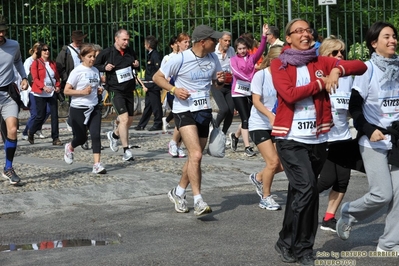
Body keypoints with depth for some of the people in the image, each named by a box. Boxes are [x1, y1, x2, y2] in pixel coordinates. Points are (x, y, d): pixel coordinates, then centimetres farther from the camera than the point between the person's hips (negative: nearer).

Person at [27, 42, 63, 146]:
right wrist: (43, 87, -24)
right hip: (40, 93, -4)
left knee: (54, 115, -3)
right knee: (41, 116, 0)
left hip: (52, 92, 4)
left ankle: (55, 138, 0)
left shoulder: (52, 63, 12)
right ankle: (31, 132, 26)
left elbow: (57, 77, 17)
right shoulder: (36, 63, -3)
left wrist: (58, 86, -2)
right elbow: (35, 78, -10)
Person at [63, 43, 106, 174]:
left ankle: (97, 164, -9)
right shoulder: (77, 71, -10)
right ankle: (69, 147, 38)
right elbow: (66, 91, -12)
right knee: (81, 138, 4)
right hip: (78, 109, -5)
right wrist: (82, 92, -23)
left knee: (96, 135, -9)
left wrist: (99, 90, 3)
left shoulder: (95, 71, 9)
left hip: (94, 108, 5)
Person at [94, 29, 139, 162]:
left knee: (130, 120, 14)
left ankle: (114, 135, 43)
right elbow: (95, 66, 1)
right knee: (124, 118, -18)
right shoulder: (106, 53, -8)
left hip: (129, 90, 6)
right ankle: (126, 151, -13)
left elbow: (135, 63, 23)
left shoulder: (130, 51, 6)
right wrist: (104, 67, -18)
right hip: (116, 90, -6)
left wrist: (137, 64, 1)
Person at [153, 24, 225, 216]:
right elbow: (157, 77, -3)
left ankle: (178, 193, 31)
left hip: (204, 112, 6)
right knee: (196, 154, -19)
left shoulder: (213, 59, 6)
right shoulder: (181, 59, -11)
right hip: (184, 111, -6)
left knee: (195, 157, 12)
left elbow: (217, 83, 20)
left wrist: (221, 80, -5)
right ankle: (198, 201, -17)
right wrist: (174, 89, -19)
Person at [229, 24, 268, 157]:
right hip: (238, 92, -4)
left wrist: (264, 36, -23)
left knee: (248, 119, 12)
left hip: (250, 92, 4)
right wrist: (250, 78, -27)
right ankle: (247, 147, -5)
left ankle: (235, 135, 39)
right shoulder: (233, 60, 1)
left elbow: (260, 50, -9)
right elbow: (236, 72, -15)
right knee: (245, 119, -8)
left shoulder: (251, 58, 7)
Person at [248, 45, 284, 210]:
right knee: (273, 161, -13)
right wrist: (270, 115, -32)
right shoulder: (261, 75, -12)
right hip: (259, 124, -5)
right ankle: (266, 198, 7)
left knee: (283, 164, 0)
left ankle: (258, 178, 29)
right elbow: (256, 101, -17)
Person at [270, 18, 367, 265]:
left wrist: (338, 70, -17)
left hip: (318, 138, 4)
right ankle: (288, 243, 1)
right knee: (306, 188, -16)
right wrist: (320, 83, -10)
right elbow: (289, 94, -16)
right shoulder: (279, 64, -1)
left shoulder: (320, 62, 8)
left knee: (301, 191, 11)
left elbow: (361, 66, 2)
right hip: (291, 138, -4)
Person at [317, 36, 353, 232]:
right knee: (328, 178, -8)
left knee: (343, 178, 3)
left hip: (343, 136, 6)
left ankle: (329, 218, 16)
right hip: (323, 137, -6)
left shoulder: (348, 77, 9)